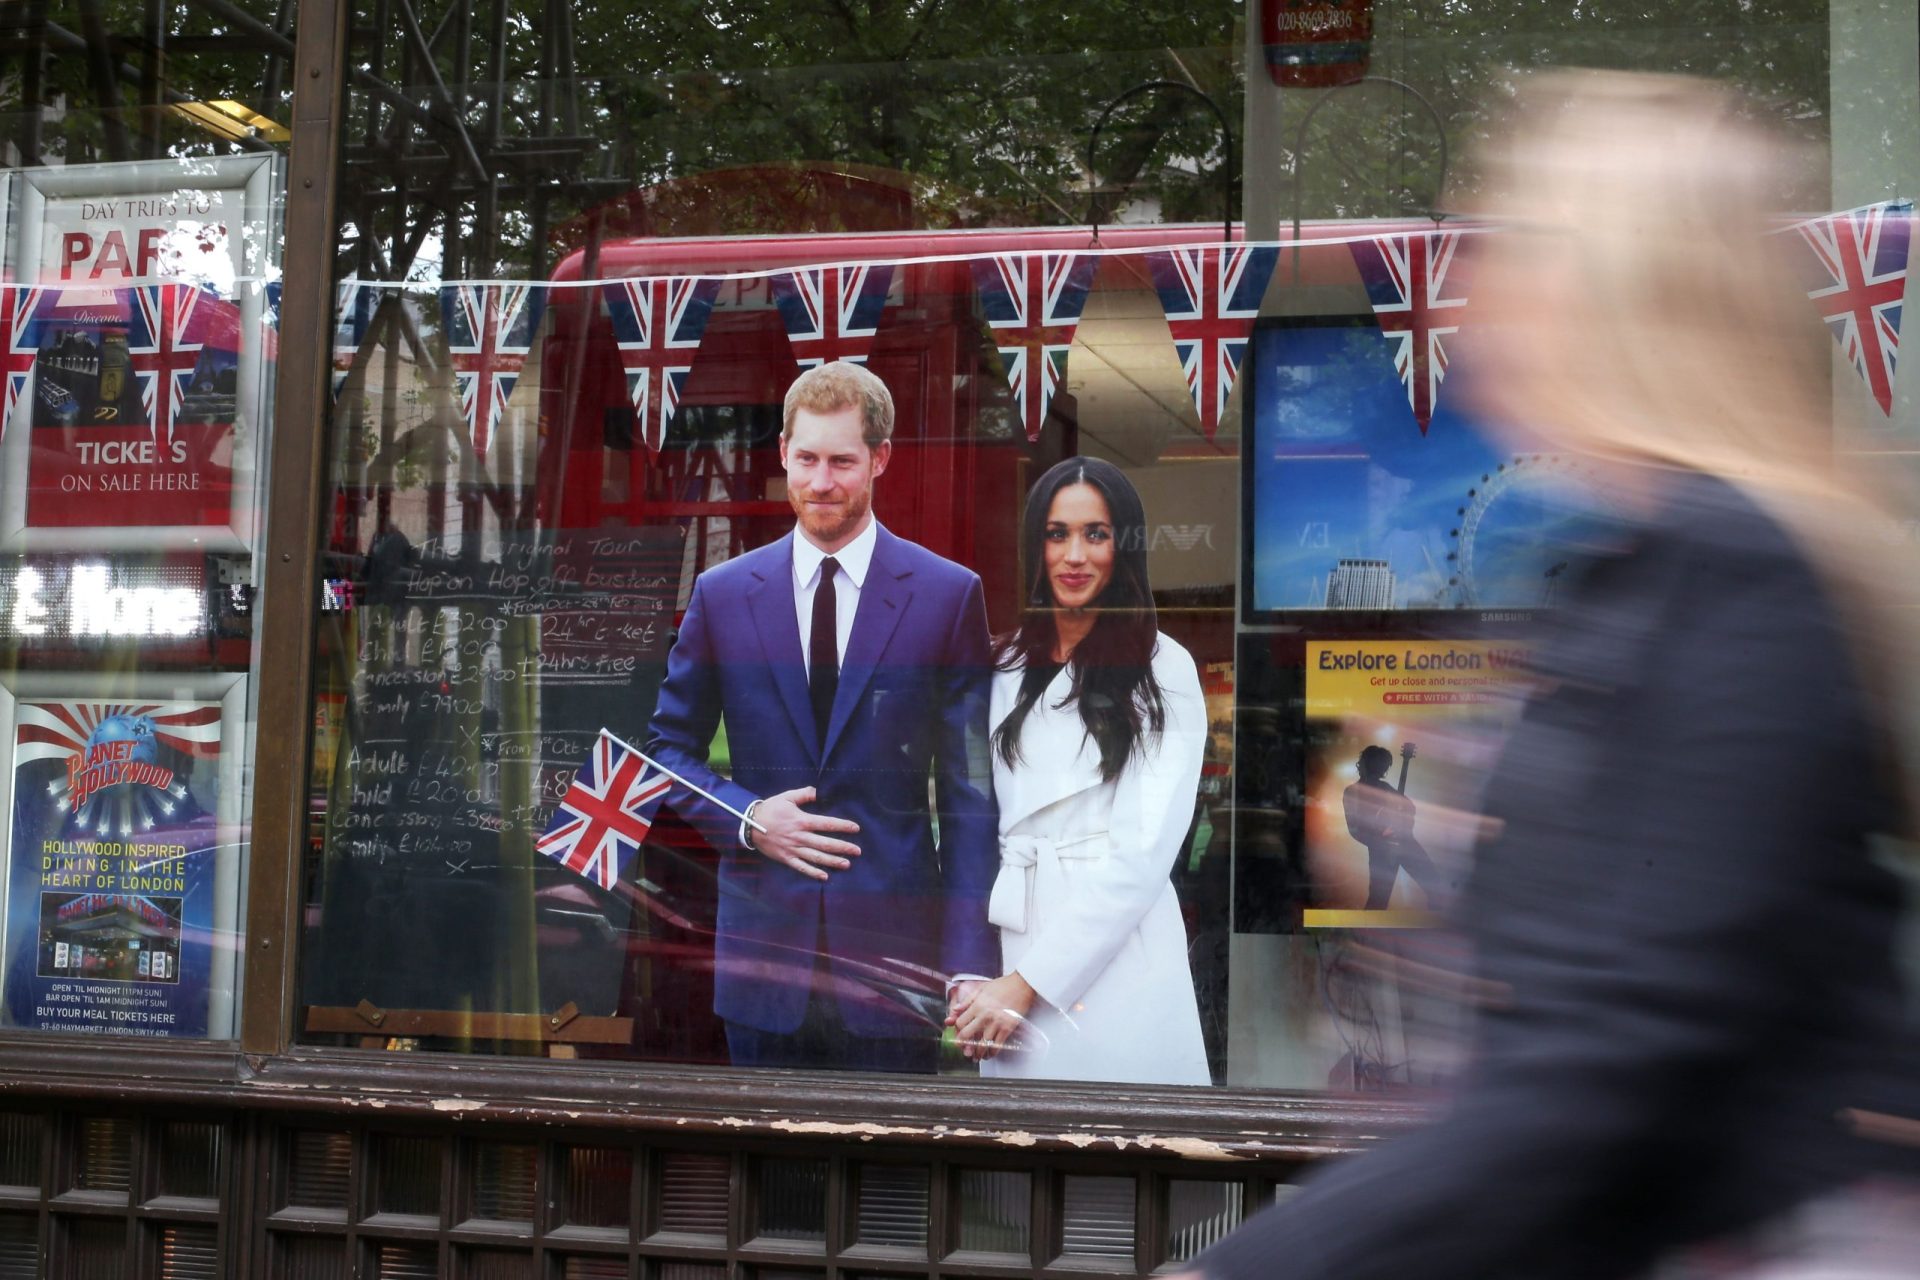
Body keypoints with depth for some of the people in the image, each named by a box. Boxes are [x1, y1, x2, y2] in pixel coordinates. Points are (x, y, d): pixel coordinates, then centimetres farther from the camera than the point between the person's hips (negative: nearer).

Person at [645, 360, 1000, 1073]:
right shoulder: (721, 595, 6)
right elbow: (669, 747, 13)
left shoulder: (948, 595, 0)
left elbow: (969, 791, -1)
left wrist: (970, 960, -7)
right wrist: (747, 818, -7)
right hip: (763, 947, 2)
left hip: (894, 954, -2)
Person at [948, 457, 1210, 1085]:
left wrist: (1030, 980, -15)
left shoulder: (1163, 668, -6)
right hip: (1011, 943, 4)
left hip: (1115, 954, -4)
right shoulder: (1004, 663, 10)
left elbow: (1147, 847, -12)